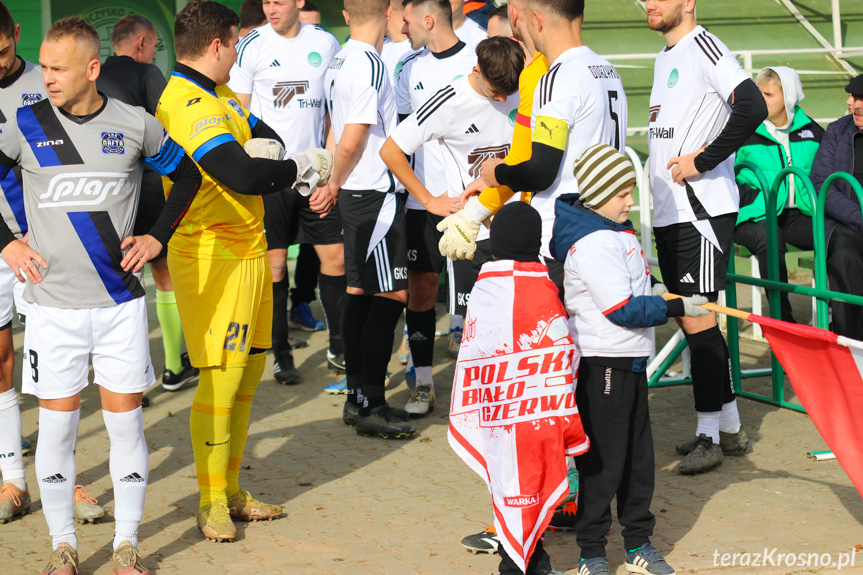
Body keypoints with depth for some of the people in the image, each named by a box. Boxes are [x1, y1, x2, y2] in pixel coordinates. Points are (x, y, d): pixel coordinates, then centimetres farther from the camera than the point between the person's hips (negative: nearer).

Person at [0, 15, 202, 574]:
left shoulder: (135, 125, -1)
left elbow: (188, 176, 14)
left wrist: (157, 238, 6)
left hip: (121, 302, 0)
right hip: (54, 305, 0)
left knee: (126, 421, 3)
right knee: (57, 425, 3)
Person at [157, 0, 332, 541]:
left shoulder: (220, 96, 15)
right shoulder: (187, 105, -19)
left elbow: (268, 145, 18)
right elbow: (245, 177, -28)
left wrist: (311, 182, -3)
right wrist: (307, 168, -11)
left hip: (249, 249, 10)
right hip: (214, 258, -10)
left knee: (249, 371, 14)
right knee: (222, 378, -8)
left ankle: (232, 491, 24)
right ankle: (212, 506, 1)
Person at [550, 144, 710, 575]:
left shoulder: (618, 232, 12)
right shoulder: (593, 245, -19)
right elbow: (622, 309, -22)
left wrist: (650, 288, 15)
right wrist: (676, 308, -16)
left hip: (630, 360, 10)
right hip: (600, 364, -10)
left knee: (639, 455, 14)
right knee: (602, 458, -3)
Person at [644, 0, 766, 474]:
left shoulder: (703, 46, -11)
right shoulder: (665, 56, 18)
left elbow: (752, 107, -24)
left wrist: (702, 161, -20)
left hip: (703, 209, -10)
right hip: (668, 212, 10)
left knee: (698, 316, -8)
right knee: (691, 318, 12)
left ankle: (709, 435, -1)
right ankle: (729, 427, 21)